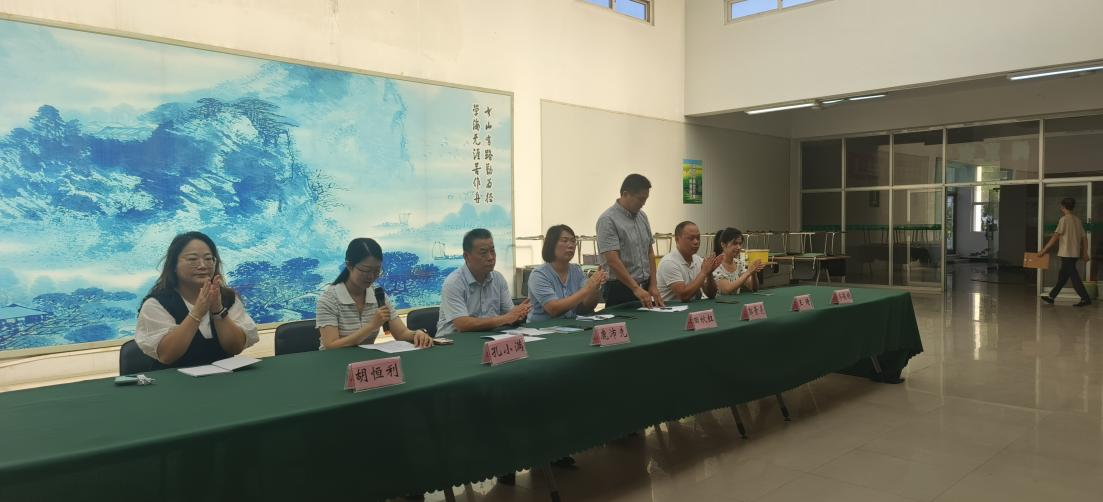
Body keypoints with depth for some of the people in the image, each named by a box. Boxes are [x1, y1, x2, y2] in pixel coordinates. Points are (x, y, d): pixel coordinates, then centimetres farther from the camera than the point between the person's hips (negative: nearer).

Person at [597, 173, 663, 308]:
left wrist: (653, 285, 6)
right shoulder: (608, 220, -14)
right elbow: (612, 260, -21)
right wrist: (636, 289, -24)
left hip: (644, 288, 7)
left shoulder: (642, 216, 10)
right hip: (620, 289, -7)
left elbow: (650, 252, 15)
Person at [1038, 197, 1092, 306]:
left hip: (1066, 253, -8)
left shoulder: (1064, 219, -11)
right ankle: (1051, 296, 19)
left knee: (1074, 276, -6)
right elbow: (1084, 237, 12)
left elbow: (1055, 237, -15)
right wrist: (1085, 253, 17)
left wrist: (1044, 250, -13)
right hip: (1075, 253, 8)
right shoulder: (1077, 220, 12)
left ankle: (1085, 298, -9)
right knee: (1062, 275, 12)